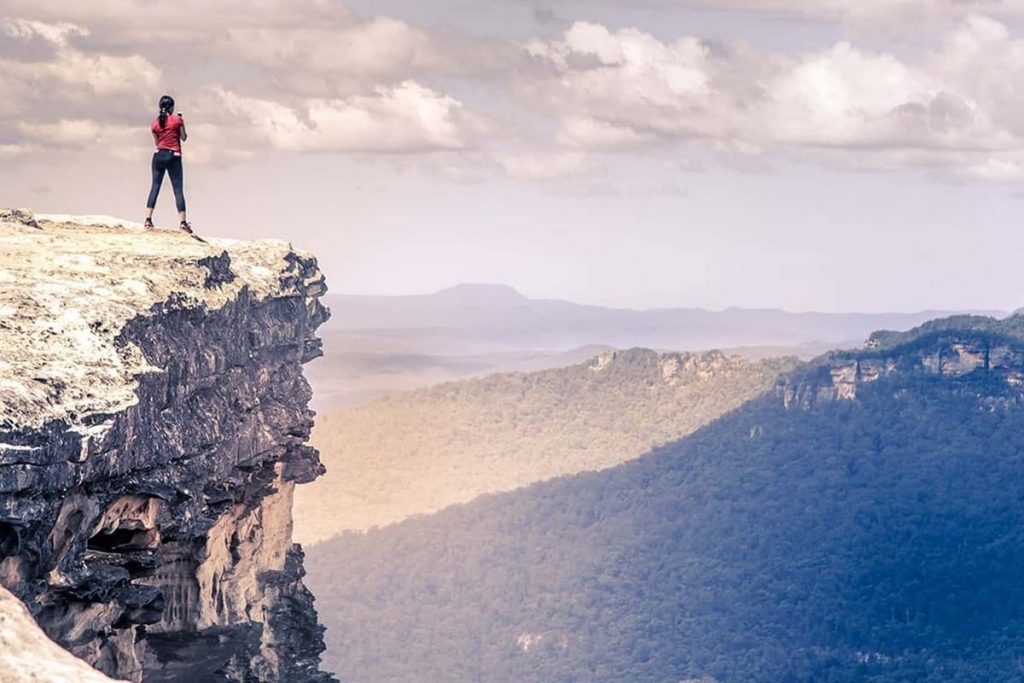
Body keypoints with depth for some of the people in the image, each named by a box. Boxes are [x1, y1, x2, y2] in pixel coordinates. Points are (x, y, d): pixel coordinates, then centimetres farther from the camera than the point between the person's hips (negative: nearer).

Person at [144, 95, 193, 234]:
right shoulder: (177, 120, -4)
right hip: (174, 156, -3)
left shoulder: (155, 123, 5)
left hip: (159, 155, 3)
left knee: (155, 187, 7)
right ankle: (183, 222, -4)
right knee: (178, 189, -1)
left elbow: (156, 141, 12)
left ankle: (148, 219, -2)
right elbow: (184, 138, 5)